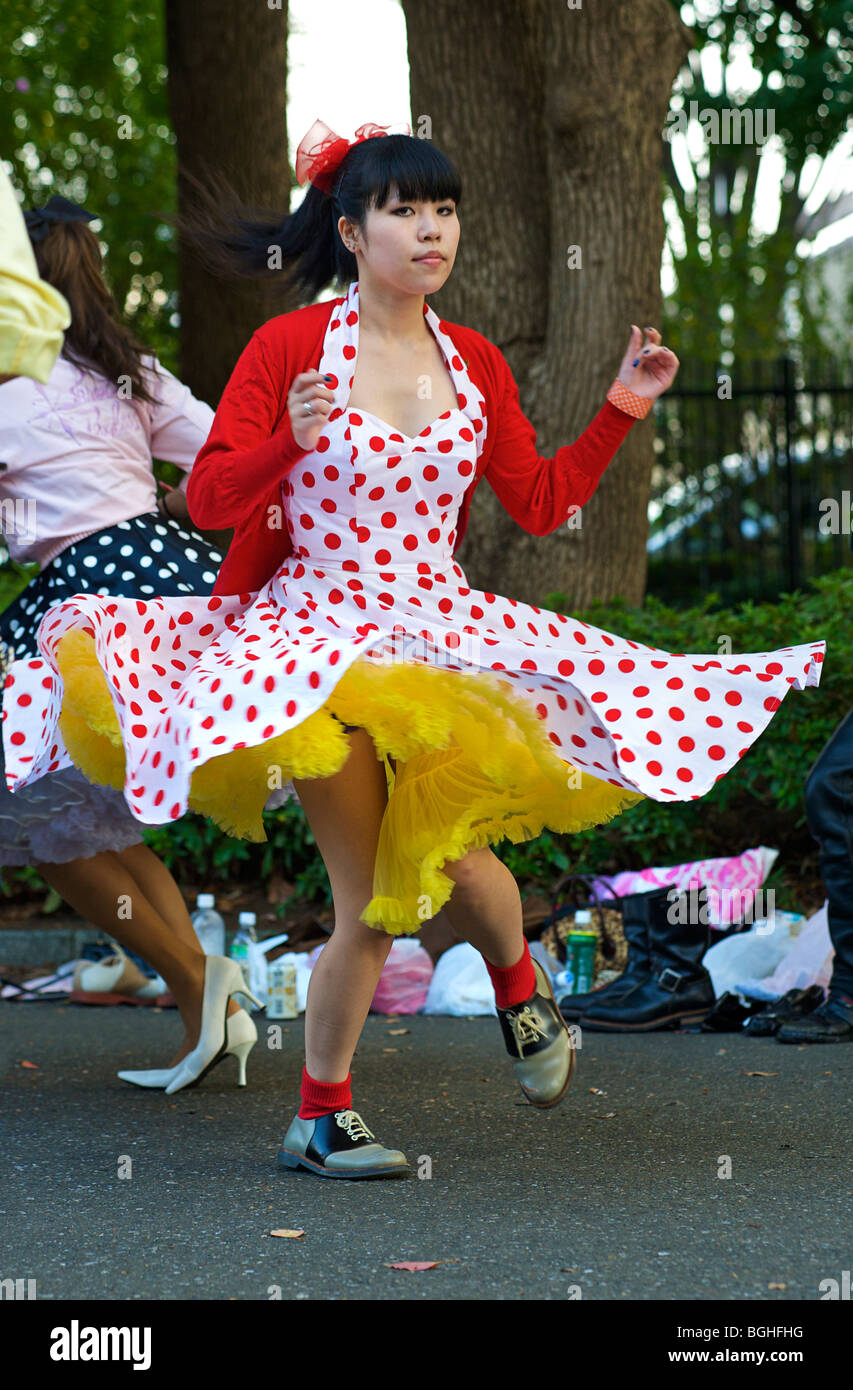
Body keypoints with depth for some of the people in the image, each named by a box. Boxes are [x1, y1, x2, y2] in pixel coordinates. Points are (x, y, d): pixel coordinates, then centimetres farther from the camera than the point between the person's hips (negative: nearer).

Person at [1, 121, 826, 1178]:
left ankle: (519, 981, 18)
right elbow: (207, 500, -6)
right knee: (370, 901, -10)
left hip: (437, 625, 3)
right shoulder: (288, 346, -4)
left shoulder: (475, 364, 10)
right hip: (311, 629, -3)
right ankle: (322, 1116, 6)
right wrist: (291, 440, -22)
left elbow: (541, 505, 14)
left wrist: (623, 407, 10)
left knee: (442, 856, -17)